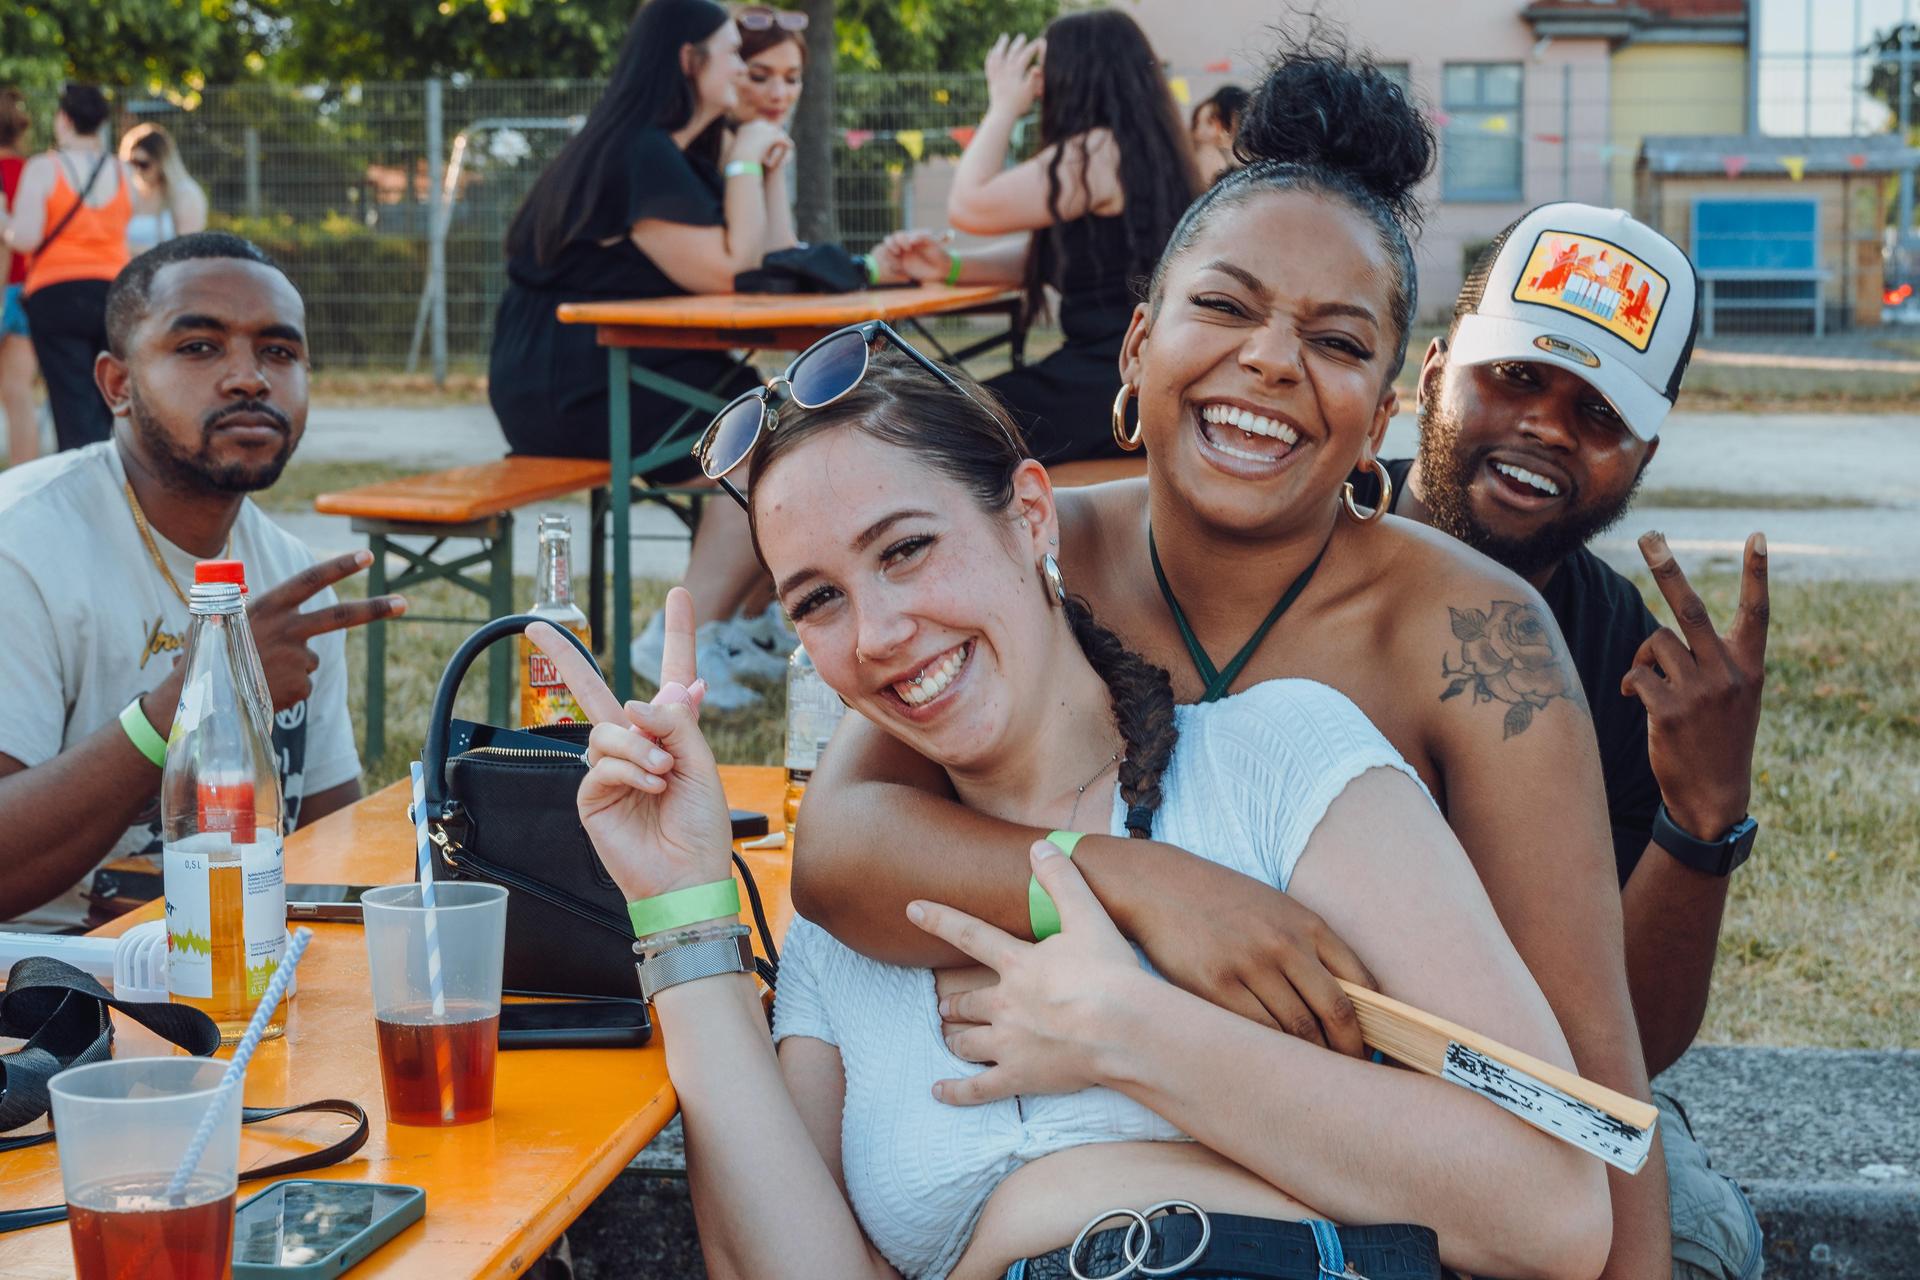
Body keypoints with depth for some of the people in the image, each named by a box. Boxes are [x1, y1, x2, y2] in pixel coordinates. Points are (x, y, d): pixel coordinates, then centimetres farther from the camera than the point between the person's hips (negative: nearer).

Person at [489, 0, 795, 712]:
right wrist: (745, 164, -12)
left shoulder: (680, 155, 16)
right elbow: (727, 271, -23)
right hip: (565, 382, -10)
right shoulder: (640, 157, -16)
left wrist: (767, 170, 10)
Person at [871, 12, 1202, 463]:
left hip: (1112, 389, -10)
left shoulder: (1097, 153, -16)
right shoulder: (1136, 149, 17)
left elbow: (967, 207, -13)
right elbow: (1042, 254, 17)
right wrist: (951, 266, 3)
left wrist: (1004, 106, -1)